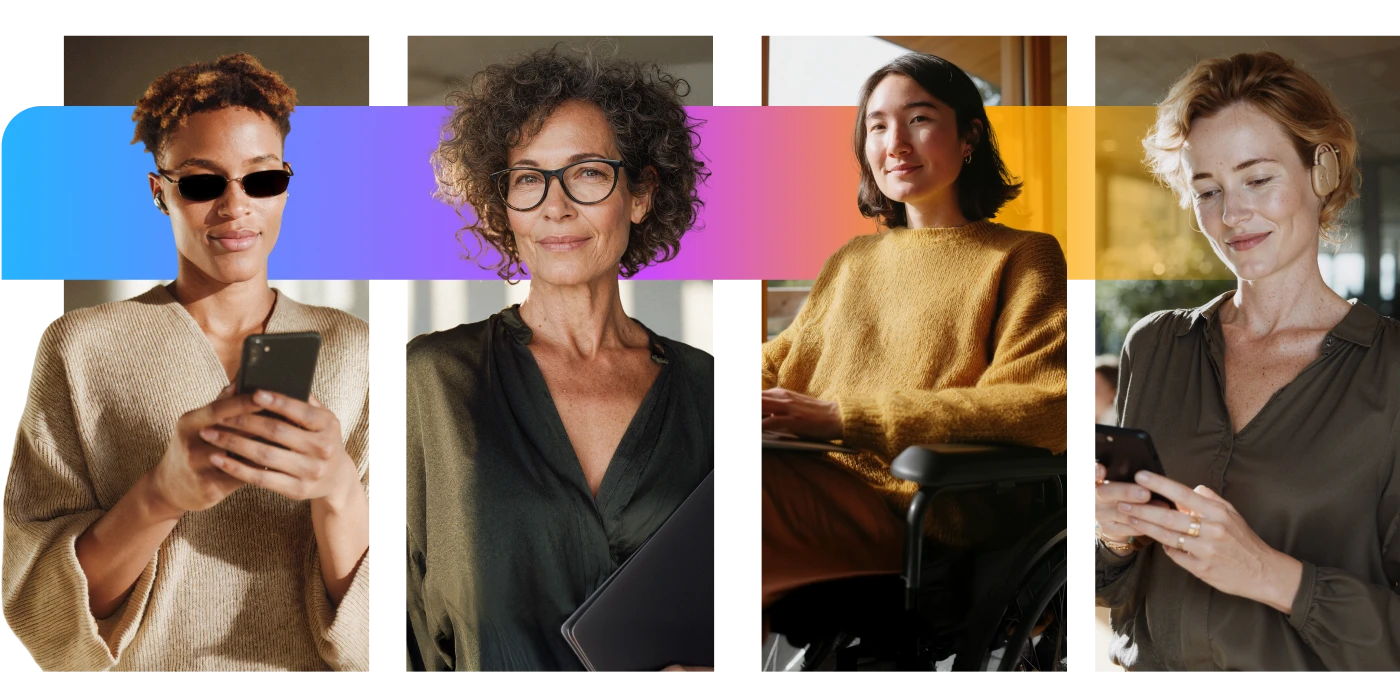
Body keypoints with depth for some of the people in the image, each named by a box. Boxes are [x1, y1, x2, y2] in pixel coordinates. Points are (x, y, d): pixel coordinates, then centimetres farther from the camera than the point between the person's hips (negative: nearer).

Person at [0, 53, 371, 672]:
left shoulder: (351, 350, 1)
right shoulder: (79, 348, 0)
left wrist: (336, 488, -24)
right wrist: (161, 493, -21)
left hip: (309, 678, 1)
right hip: (141, 677, 0)